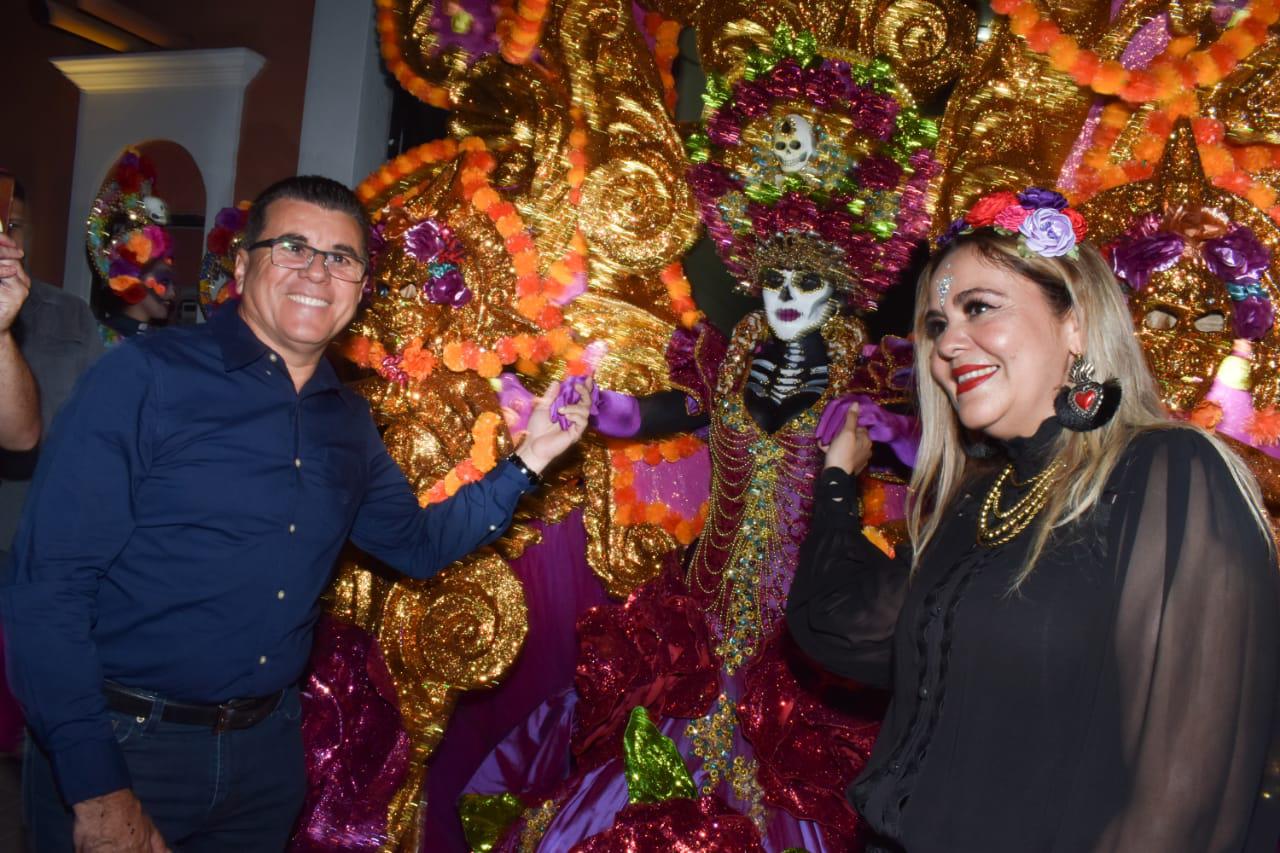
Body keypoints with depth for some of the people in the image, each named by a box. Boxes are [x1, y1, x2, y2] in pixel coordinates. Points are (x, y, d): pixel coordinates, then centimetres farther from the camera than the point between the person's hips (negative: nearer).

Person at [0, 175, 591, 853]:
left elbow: (419, 544, 15)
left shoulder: (348, 422, 5)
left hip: (268, 746, 6)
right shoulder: (144, 377, -13)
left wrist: (529, 458, 3)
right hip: (117, 745, -5)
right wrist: (97, 792, -19)